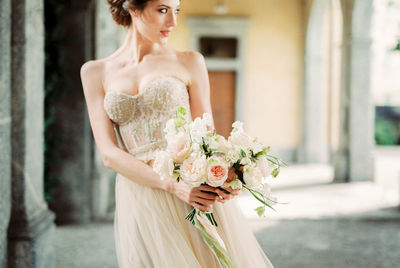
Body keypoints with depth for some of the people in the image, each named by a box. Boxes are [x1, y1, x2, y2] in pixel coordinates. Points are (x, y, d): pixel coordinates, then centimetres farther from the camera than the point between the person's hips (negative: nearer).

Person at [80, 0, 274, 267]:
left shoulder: (190, 62, 5)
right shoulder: (95, 72, 6)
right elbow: (109, 153, -2)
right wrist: (174, 186, -17)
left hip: (196, 191, 0)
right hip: (139, 198, 1)